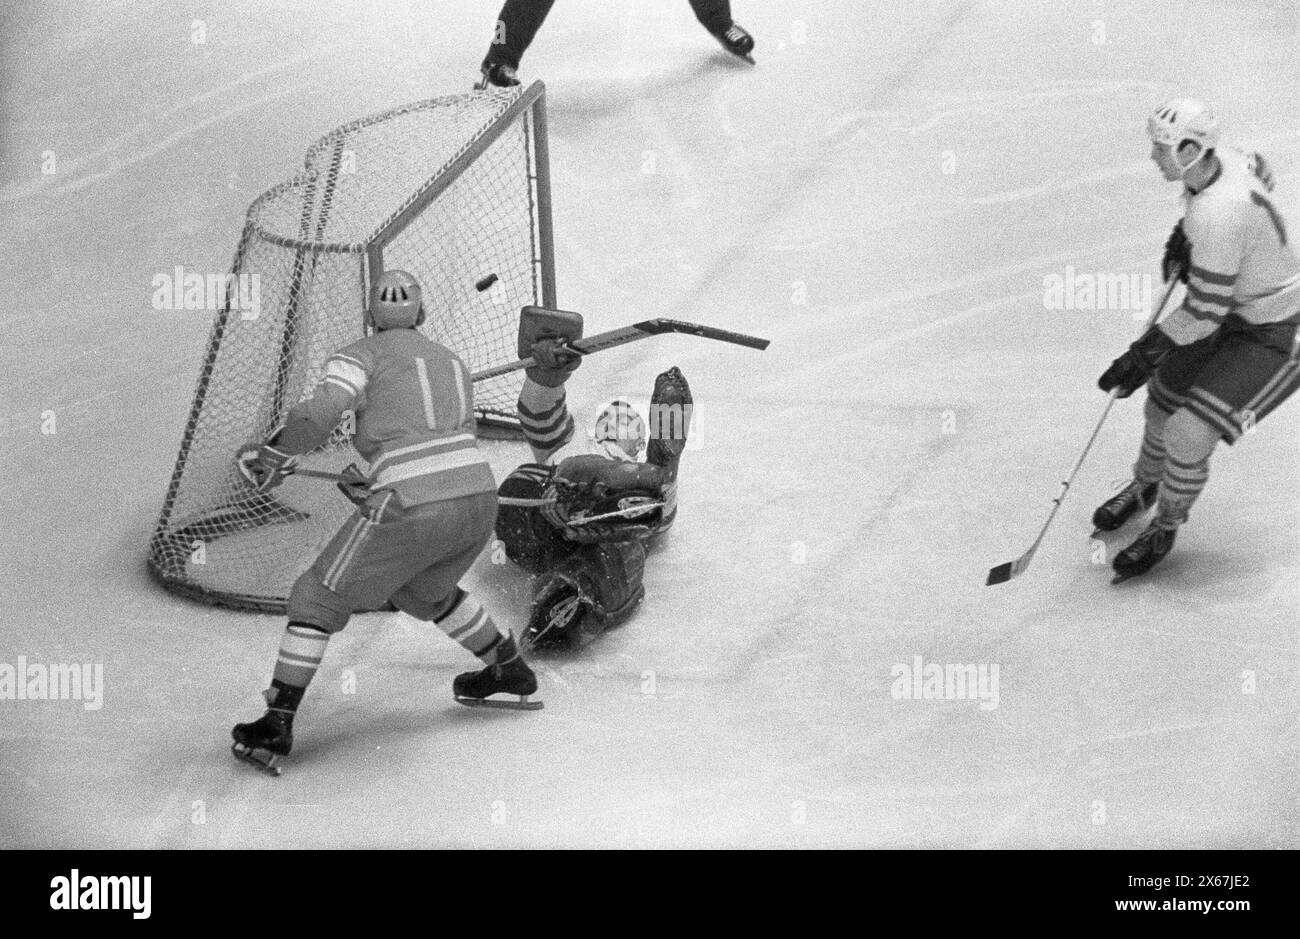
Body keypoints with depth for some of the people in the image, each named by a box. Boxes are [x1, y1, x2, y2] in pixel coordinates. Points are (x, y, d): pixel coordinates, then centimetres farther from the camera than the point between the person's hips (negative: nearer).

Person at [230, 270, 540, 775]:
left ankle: (277, 724, 4)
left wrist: (270, 455, -1)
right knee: (423, 591, 35)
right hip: (480, 497, 6)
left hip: (413, 507, -6)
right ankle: (510, 671, 42)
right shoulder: (452, 361, 25)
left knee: (317, 598, 9)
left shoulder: (360, 354, 5)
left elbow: (322, 410, -14)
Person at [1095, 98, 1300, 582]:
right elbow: (1260, 171, 16)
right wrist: (1184, 234, 8)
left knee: (1188, 436, -15)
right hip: (1232, 306, 9)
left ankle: (1164, 527, 12)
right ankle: (1145, 487, 47)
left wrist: (1142, 355, -22)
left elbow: (1205, 312, -31)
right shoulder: (1221, 160, -9)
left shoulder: (1218, 216, -36)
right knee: (1163, 402, 18)